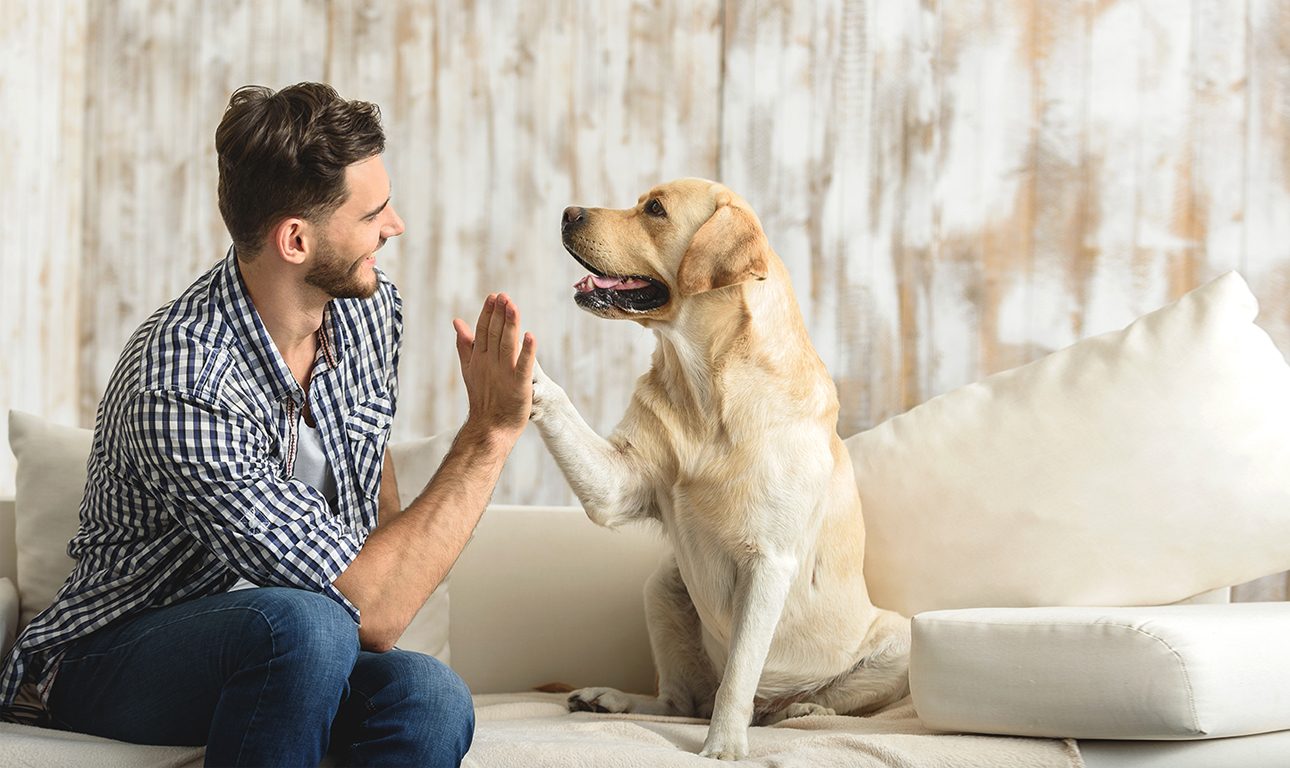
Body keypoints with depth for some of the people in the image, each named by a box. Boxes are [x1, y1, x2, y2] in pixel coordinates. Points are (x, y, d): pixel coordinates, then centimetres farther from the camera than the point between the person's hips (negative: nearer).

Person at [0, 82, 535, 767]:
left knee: (429, 698, -29)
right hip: (115, 657, -5)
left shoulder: (368, 306, -3)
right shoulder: (179, 393, -30)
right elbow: (371, 616, -31)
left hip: (285, 656, 6)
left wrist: (393, 569, 3)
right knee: (304, 623, -38)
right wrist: (490, 433, -27)